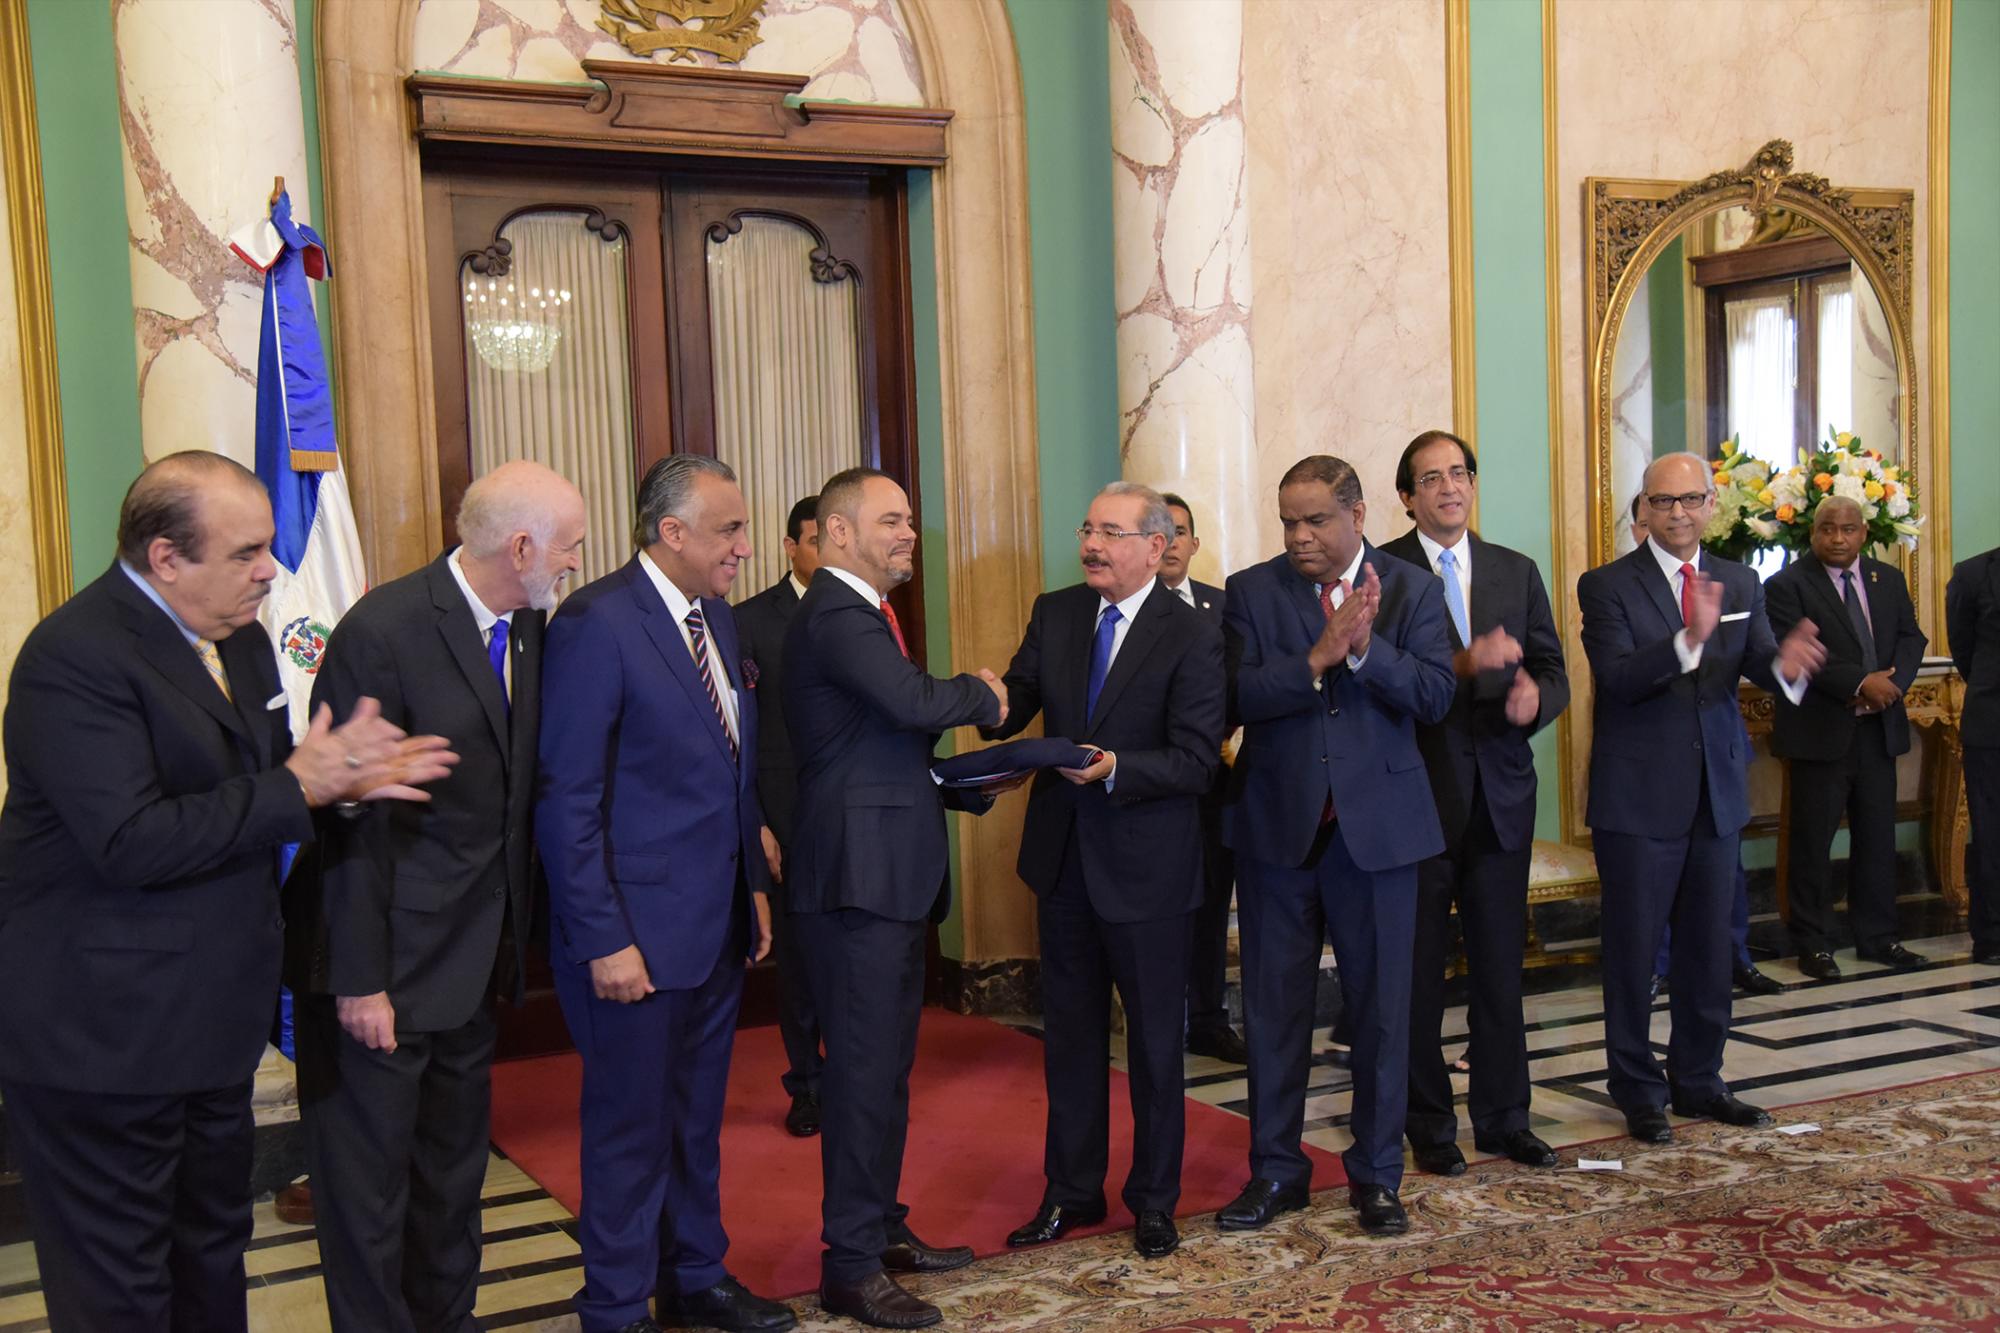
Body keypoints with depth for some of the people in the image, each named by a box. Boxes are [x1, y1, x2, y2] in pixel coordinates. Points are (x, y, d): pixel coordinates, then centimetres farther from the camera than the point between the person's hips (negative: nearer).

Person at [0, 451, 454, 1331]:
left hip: (210, 1025, 9)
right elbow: (131, 843, -29)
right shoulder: (76, 656, -21)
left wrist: (346, 777, -6)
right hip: (100, 1039, -9)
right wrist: (297, 786, -24)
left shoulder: (236, 637, 8)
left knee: (213, 1258, 23)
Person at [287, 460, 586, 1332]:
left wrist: (515, 929, 5)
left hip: (474, 956, 8)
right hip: (387, 962, -7)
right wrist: (360, 980, -18)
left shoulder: (526, 628, 3)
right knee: (369, 1172, 5)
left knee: (455, 1162, 20)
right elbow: (352, 819, -19)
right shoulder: (383, 631, -19)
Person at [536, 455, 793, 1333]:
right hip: (638, 931, -8)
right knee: (632, 1128, 7)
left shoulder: (715, 617, 9)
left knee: (697, 1118, 20)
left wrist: (754, 884, 13)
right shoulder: (596, 624, -16)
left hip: (718, 923, 8)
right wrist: (602, 941, -19)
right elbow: (567, 800, -18)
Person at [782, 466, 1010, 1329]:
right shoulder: (834, 616, -15)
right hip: (858, 876, -10)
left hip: (895, 876, 10)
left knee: (886, 1065, 18)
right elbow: (913, 701, -30)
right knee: (864, 1070, -3)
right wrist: (982, 696, -11)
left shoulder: (865, 612, 18)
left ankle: (883, 1228, 31)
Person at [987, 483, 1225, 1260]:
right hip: (1064, 857, 5)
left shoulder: (1192, 637, -12)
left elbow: (1197, 761, -16)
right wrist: (996, 706, -23)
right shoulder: (1053, 613, 4)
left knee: (1154, 1037, 10)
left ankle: (1154, 1201, 26)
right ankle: (1072, 1191, 31)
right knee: (1069, 1031, 16)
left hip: (1148, 868, -5)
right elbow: (1017, 699, 0)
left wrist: (1116, 768, -31)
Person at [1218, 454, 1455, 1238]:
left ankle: (1376, 1174, 22)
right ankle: (1275, 1169, 22)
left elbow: (1434, 695, -10)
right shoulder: (1251, 592, 2)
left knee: (1381, 1005, 7)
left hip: (1378, 822, 0)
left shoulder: (1412, 591, 2)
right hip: (1277, 822, 1)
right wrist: (1318, 658, -21)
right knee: (1274, 1004, 8)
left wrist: (1364, 647, -23)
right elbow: (1236, 698, -11)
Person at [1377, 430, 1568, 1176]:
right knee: (1419, 968, 6)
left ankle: (1503, 1117, 23)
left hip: (1500, 793, 4)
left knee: (1501, 962, 10)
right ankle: (1428, 1125, 19)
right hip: (1416, 797, -4)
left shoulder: (1517, 572, 11)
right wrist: (1462, 663, -25)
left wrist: (1536, 697, -13)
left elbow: (1552, 671, 9)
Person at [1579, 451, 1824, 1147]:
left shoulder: (1740, 583, 8)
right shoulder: (1607, 585, -8)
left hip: (1717, 789, 5)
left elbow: (1757, 663, -5)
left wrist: (1785, 664, -28)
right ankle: (1639, 1092, 18)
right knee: (1633, 950, 4)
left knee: (1709, 947, 15)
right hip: (1638, 797, -5)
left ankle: (1698, 1080, 29)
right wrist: (1687, 641, -36)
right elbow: (1617, 678, -21)